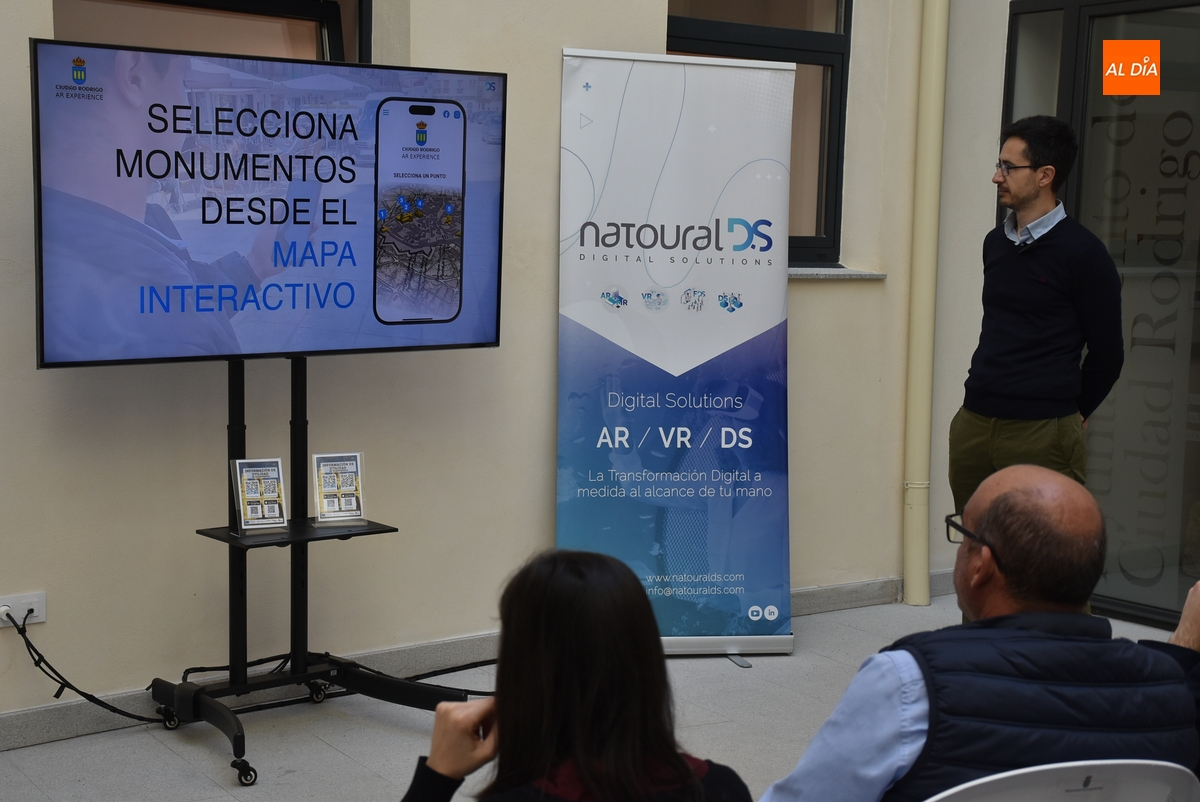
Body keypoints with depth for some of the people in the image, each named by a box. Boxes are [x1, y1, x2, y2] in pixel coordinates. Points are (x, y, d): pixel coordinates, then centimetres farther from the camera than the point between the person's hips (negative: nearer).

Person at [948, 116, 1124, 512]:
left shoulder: (1082, 252, -8)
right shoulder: (995, 242, 13)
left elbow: (1107, 350, -3)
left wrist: (1073, 413, 7)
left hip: (1040, 433, -6)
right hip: (973, 424, 6)